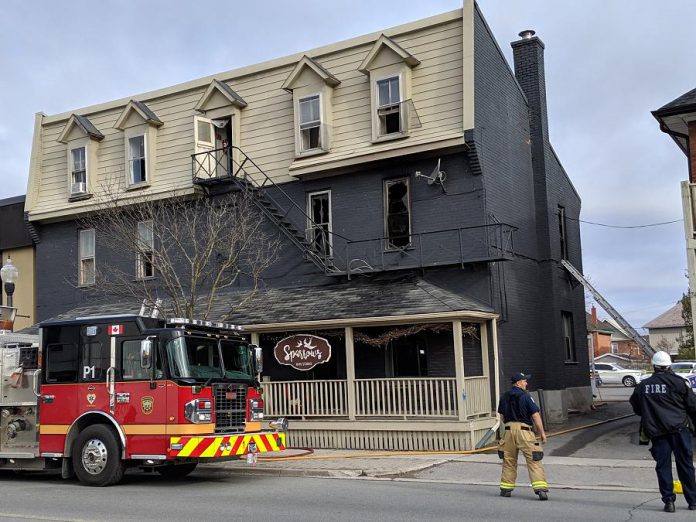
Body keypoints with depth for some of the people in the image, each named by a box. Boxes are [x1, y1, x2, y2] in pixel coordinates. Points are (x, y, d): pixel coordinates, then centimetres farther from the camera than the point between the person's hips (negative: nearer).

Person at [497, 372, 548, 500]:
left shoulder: (504, 397, 9)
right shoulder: (525, 396, -7)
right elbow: (535, 415, -9)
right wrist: (542, 433, -3)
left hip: (509, 428, 5)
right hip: (524, 429, -5)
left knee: (508, 460, 15)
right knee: (534, 460, -5)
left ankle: (506, 489, 20)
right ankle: (541, 488, -13)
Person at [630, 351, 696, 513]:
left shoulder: (642, 386, 4)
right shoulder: (678, 382, -5)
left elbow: (636, 408, 15)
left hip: (656, 433, 2)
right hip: (679, 430, -1)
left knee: (663, 466, 7)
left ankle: (668, 501, 3)